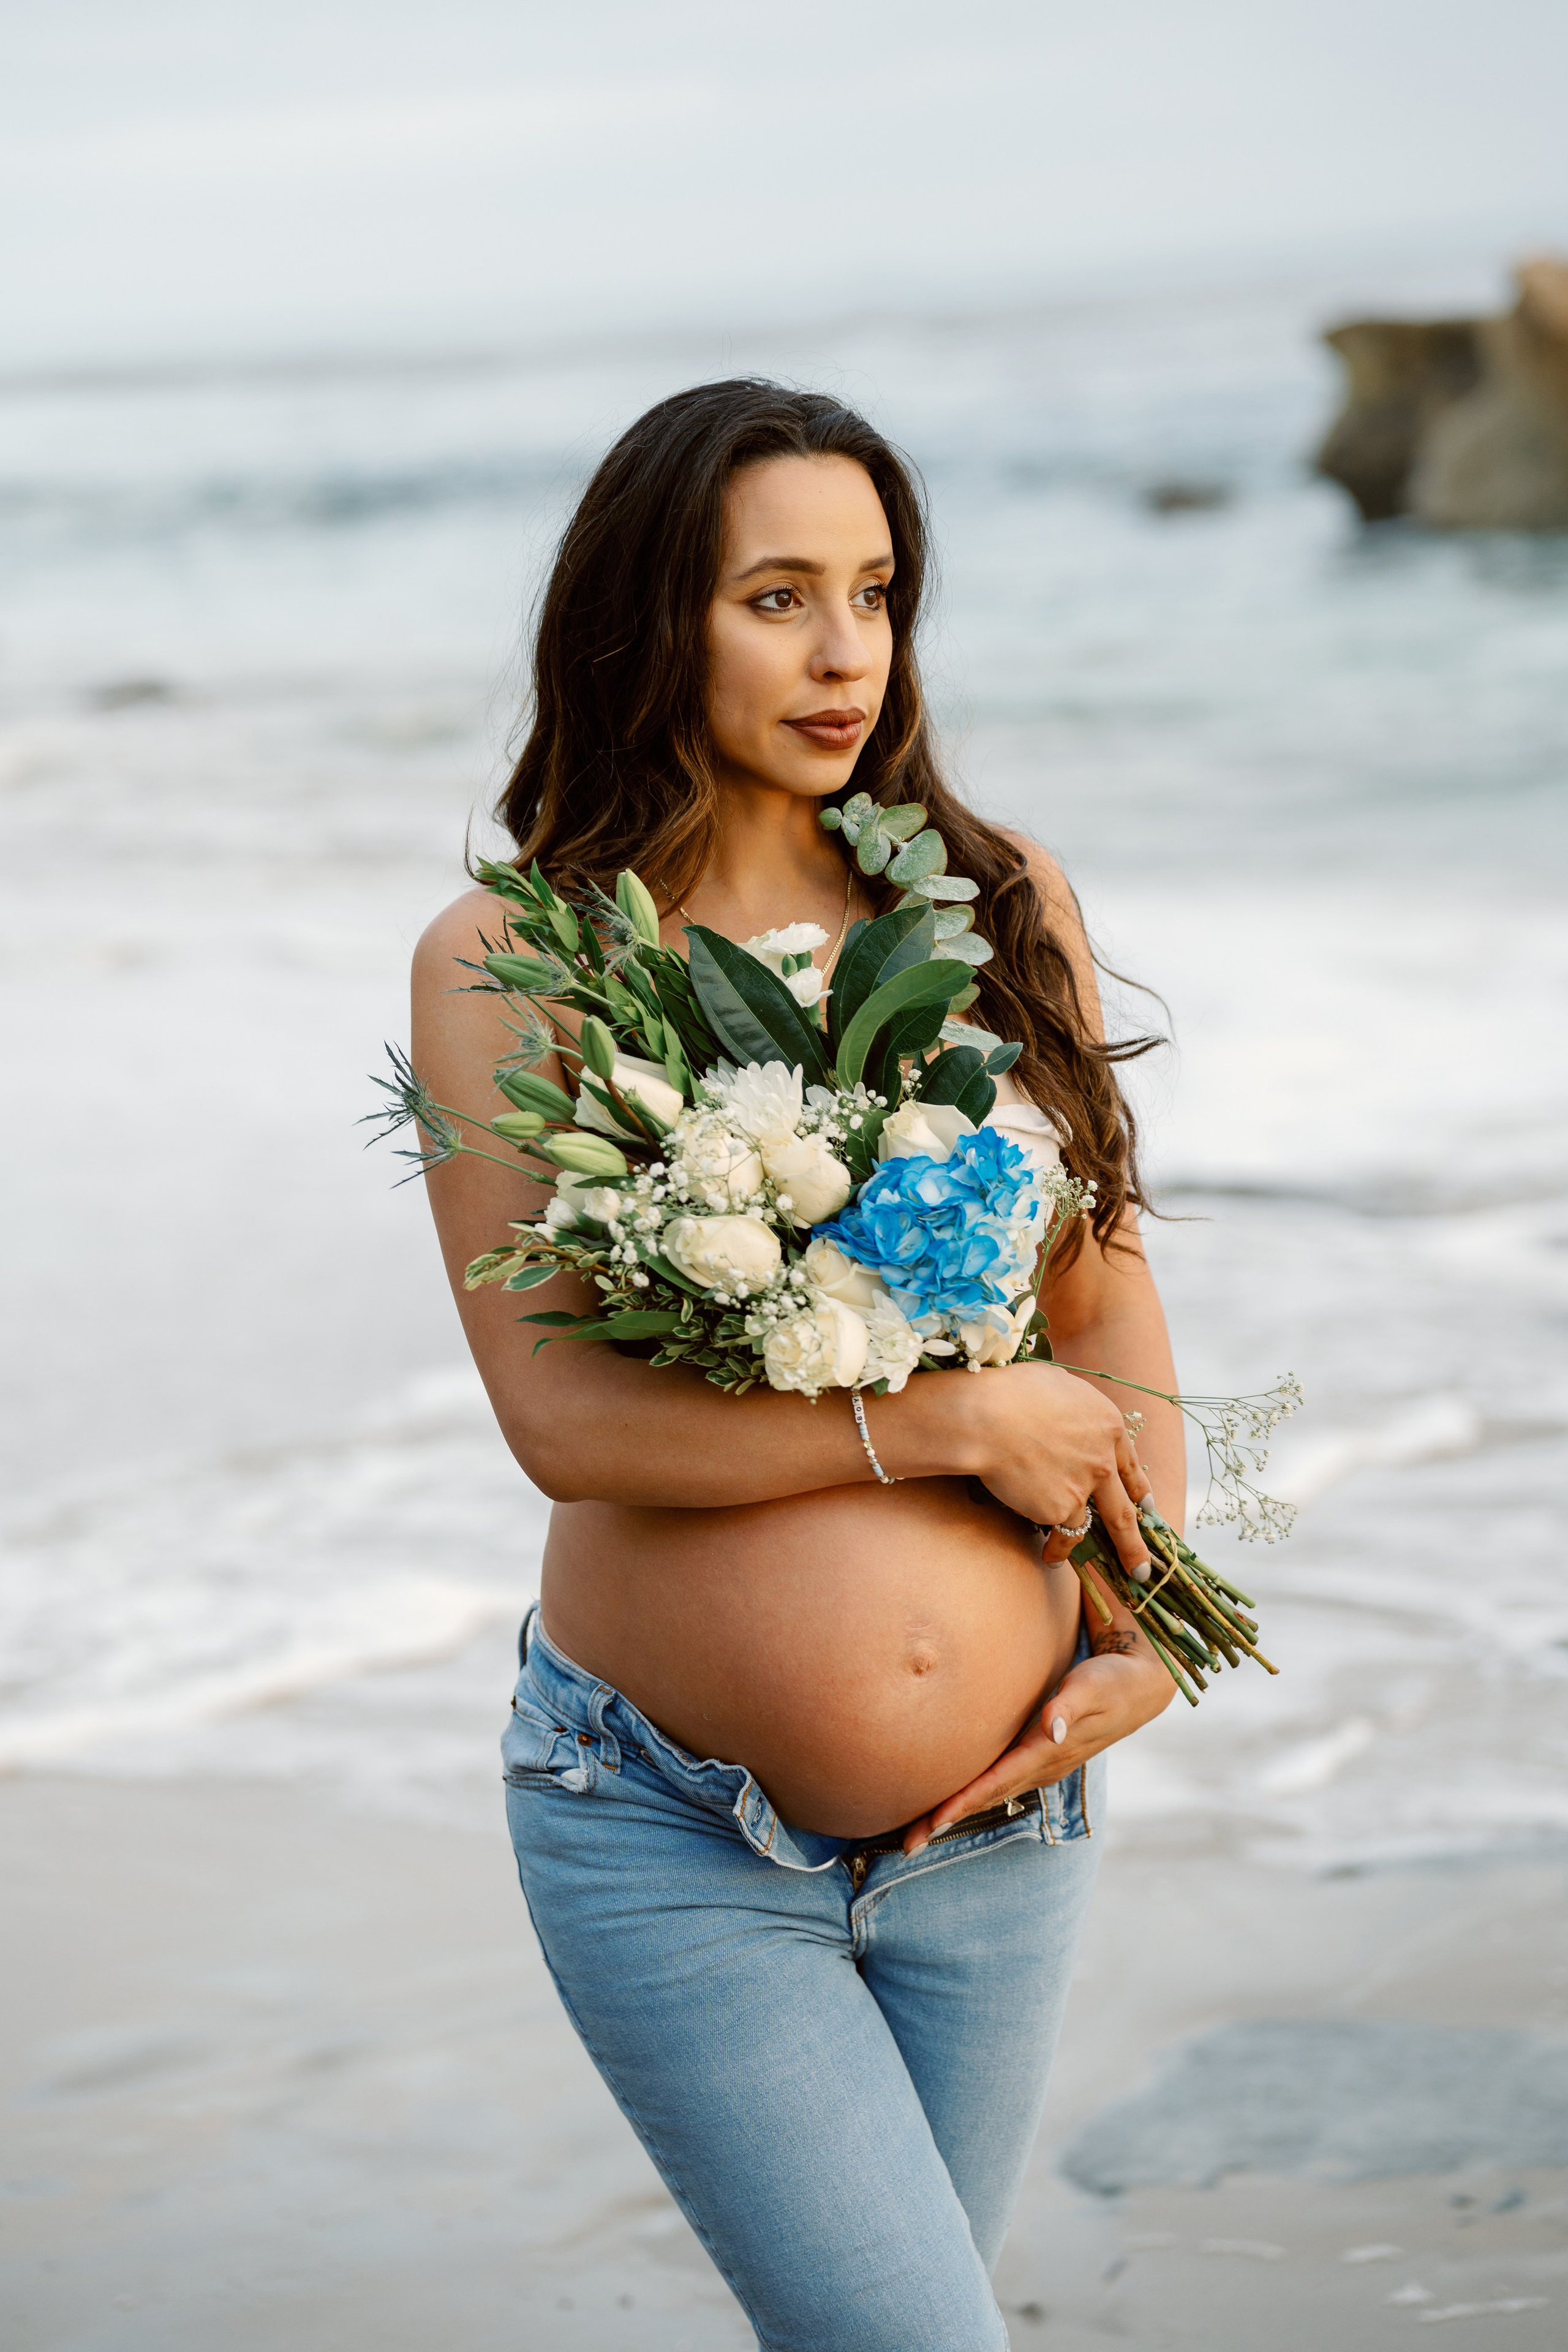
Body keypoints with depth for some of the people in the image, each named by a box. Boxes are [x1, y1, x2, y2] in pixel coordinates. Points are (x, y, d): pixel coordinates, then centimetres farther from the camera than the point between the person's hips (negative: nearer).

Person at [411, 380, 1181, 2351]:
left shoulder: (1003, 908, 4)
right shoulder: (507, 963, -6)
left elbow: (1107, 1305, 9)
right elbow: (560, 1413, -14)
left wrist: (1151, 1634, -4)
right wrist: (959, 1422, -16)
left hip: (996, 1820, 4)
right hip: (668, 1841, -3)